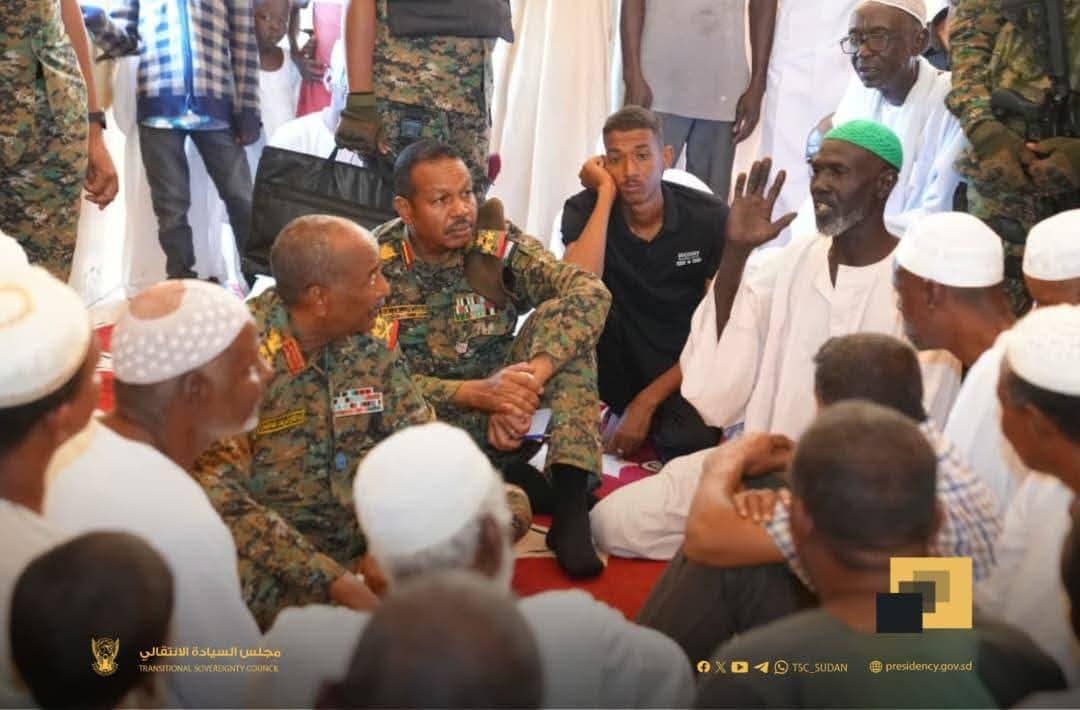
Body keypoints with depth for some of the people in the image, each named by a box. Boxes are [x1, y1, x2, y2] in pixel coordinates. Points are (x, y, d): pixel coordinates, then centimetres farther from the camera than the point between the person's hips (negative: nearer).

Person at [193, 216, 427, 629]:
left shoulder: (370, 343, -1)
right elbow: (220, 497, -23)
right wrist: (336, 582, -29)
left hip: (369, 535, 6)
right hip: (278, 553, -5)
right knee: (243, 580, -40)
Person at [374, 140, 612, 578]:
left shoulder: (497, 243, -7)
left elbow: (590, 292, -22)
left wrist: (534, 373, -36)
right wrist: (474, 392, -31)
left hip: (505, 414, 3)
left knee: (564, 315, -20)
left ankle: (571, 505, -28)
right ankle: (513, 484, -17)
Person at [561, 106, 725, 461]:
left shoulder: (709, 218, -11)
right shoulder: (585, 209, -10)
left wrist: (646, 402, -15)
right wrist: (606, 193, -26)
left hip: (681, 374, -1)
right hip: (616, 371, 1)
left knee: (691, 441, -34)